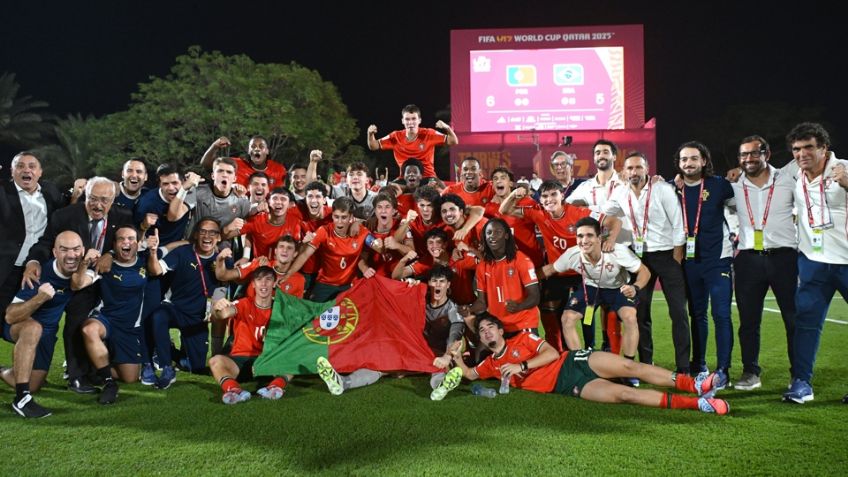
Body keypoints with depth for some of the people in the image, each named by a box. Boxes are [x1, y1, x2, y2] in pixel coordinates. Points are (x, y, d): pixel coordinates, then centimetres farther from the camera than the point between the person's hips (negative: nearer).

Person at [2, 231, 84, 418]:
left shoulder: (81, 269, -16)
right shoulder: (42, 275, -32)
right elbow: (10, 316, -33)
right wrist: (39, 298, -50)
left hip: (46, 332, 6)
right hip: (18, 325, -6)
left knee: (33, 386, 8)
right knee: (33, 328, -42)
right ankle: (21, 399, -37)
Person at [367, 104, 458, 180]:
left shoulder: (428, 134, -6)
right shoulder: (396, 137, -1)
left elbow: (453, 142, -7)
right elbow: (373, 146, 6)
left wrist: (448, 129, -26)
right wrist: (370, 134, -14)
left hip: (428, 178, -1)